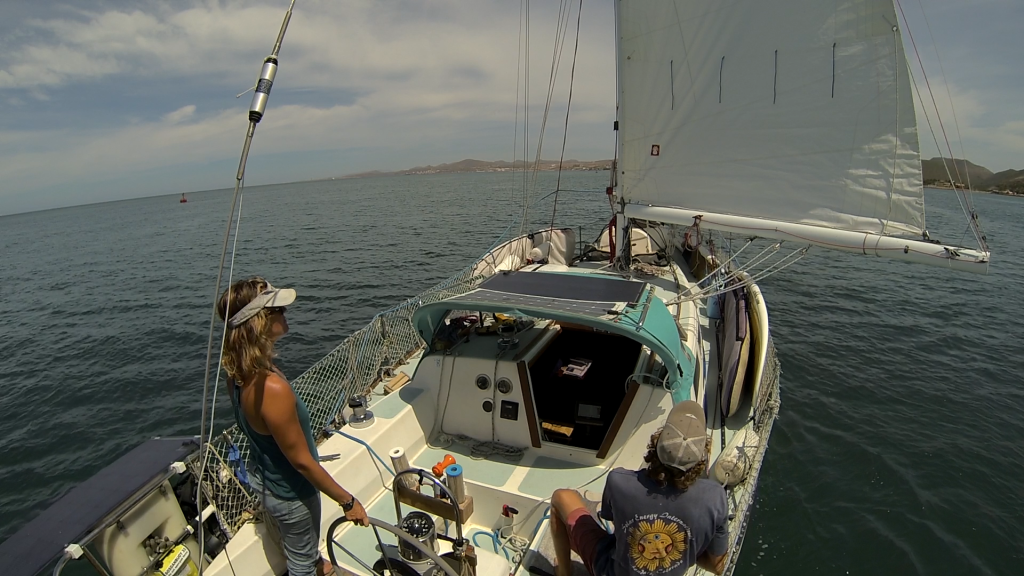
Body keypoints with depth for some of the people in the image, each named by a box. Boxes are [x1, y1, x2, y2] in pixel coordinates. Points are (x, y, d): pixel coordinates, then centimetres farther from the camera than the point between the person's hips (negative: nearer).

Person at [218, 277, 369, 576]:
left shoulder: (239, 371, -15)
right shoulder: (272, 388, -40)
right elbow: (301, 461, -28)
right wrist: (347, 501, -18)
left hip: (265, 478, 8)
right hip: (289, 492, -8)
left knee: (302, 547, 37)